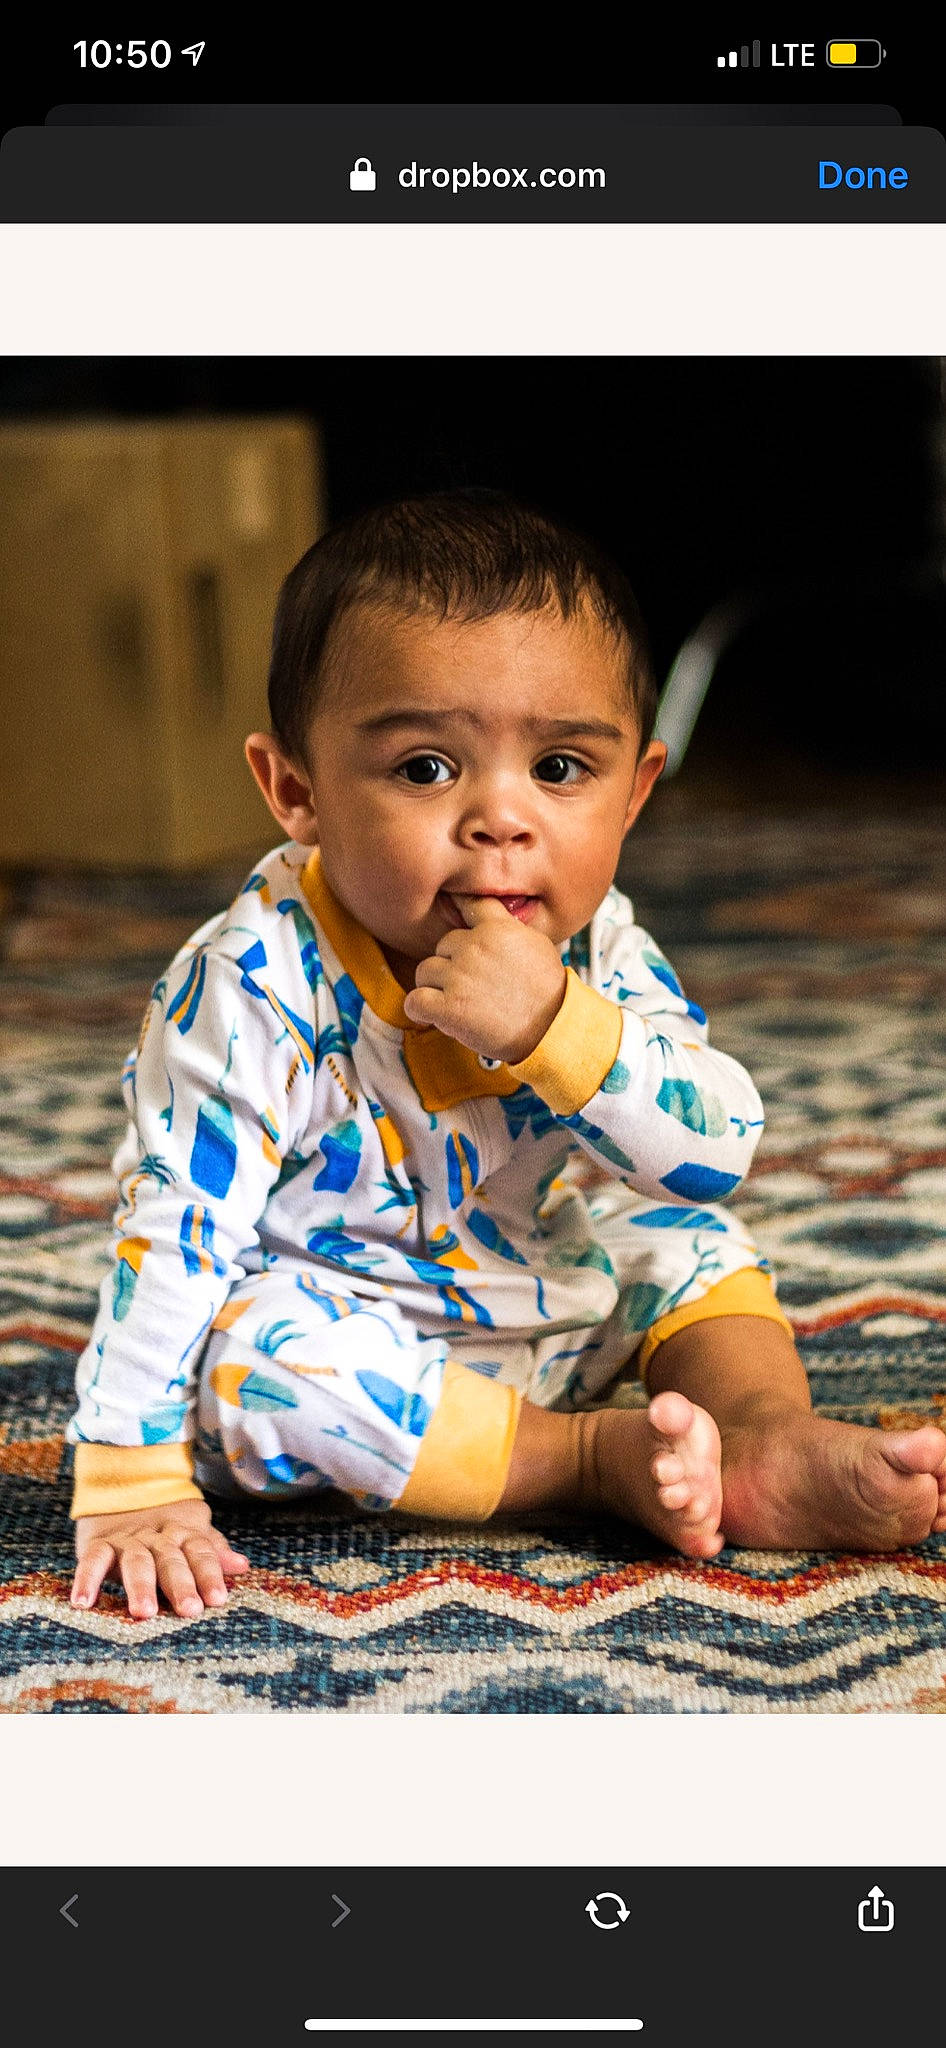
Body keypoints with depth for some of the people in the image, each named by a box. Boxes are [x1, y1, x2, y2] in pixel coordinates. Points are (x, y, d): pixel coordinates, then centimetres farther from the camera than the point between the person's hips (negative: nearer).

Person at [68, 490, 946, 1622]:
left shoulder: (594, 948, -13)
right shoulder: (253, 985, -27)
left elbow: (722, 1147, -21)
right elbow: (174, 1223, -26)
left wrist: (555, 1026, -38)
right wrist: (130, 1480, -27)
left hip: (543, 1306, 5)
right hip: (340, 1335, -5)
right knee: (252, 1356, -33)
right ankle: (602, 1459, -22)